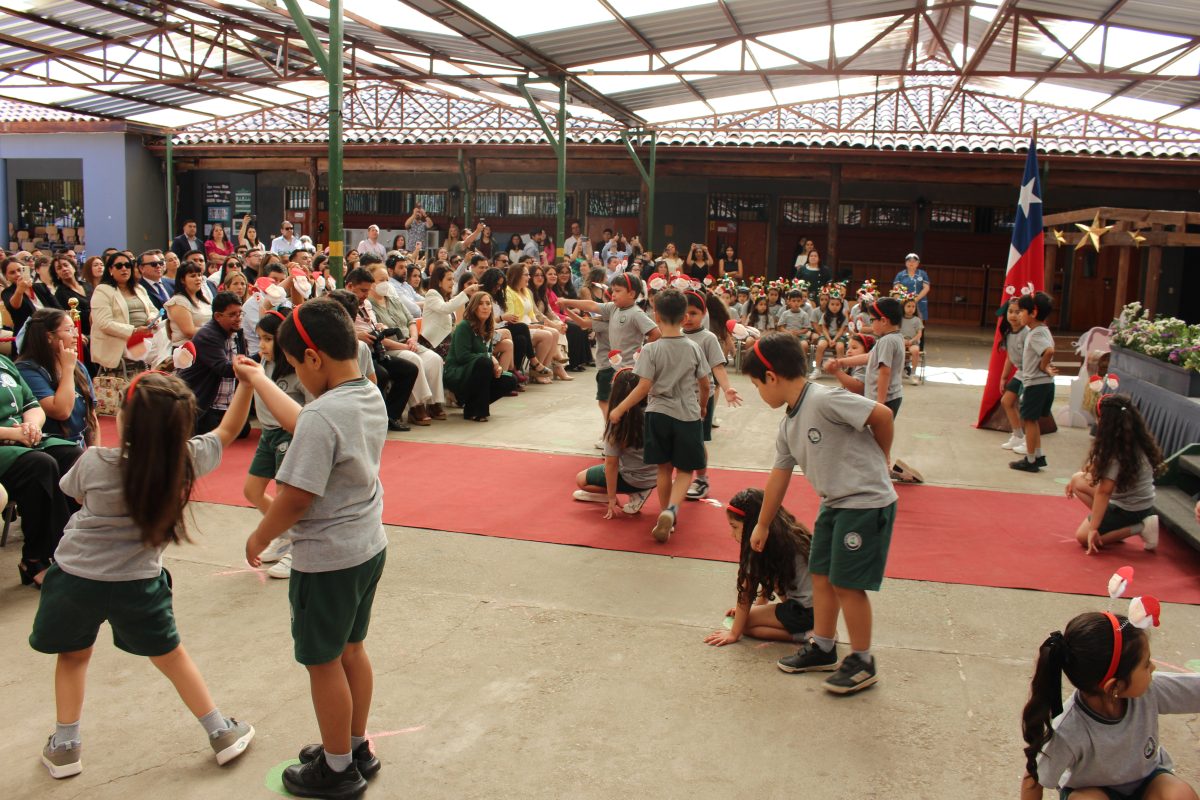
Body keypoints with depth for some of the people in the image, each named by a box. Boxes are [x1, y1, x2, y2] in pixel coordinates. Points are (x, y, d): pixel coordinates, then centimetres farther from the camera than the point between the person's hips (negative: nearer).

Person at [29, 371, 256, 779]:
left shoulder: (95, 462, -22)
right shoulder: (187, 460, -17)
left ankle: (65, 745, 29)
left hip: (76, 577, -1)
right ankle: (221, 733, 25)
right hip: (137, 585, 1)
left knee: (73, 654, 24)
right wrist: (247, 381, -1)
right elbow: (227, 431, 2)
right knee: (170, 656, 19)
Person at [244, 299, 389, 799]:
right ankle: (357, 747, 39)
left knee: (323, 662, 10)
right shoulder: (370, 397, 0)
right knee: (352, 649, 23)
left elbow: (296, 496, -25)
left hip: (327, 560, -9)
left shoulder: (323, 415, -27)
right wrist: (258, 380, 25)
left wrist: (259, 538, -7)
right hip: (369, 548, 9)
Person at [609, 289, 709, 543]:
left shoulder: (651, 349, -10)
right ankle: (671, 509, -17)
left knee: (665, 468, 13)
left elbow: (644, 387, -14)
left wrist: (619, 410, -6)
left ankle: (666, 516, 21)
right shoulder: (694, 348, -1)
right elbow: (704, 384, 7)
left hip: (659, 413, -1)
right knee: (685, 470, 7)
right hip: (688, 415, 1)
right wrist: (702, 407, 26)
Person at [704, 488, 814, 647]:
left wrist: (733, 634, -2)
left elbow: (747, 593, -8)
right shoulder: (787, 534, 12)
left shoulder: (760, 546, -12)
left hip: (806, 611, -9)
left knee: (746, 622, 0)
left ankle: (805, 635, -10)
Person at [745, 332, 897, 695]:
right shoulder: (788, 423, 7)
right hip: (834, 503, 9)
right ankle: (823, 648, 31)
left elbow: (882, 415, -23)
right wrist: (762, 525, 23)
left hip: (867, 501, -9)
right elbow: (779, 475, 16)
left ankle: (862, 663, 16)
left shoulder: (824, 400, -23)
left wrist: (879, 458, -4)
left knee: (846, 583, -2)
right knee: (821, 575, 14)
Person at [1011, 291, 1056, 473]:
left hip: (1036, 383, -10)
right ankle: (1038, 456, 25)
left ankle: (1030, 460, 8)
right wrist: (1045, 367, 6)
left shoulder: (1037, 333, -18)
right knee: (1033, 420, 18)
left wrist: (1043, 366, -21)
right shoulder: (1041, 330, 12)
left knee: (1029, 420, 0)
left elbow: (1049, 351, -35)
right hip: (1044, 383, 10)